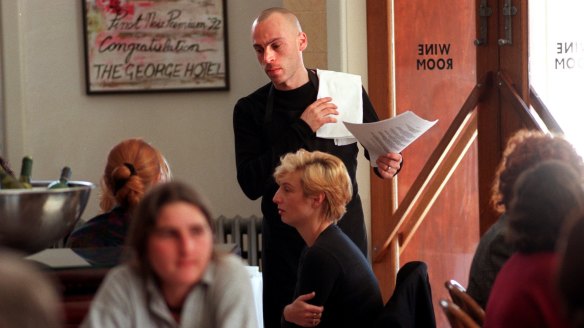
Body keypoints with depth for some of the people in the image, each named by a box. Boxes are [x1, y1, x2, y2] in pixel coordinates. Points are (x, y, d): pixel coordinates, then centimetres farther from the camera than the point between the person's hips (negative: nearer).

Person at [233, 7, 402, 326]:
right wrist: (301, 130, -19)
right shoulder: (250, 110, -1)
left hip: (345, 230, 0)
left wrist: (386, 164, -11)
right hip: (285, 240, 0)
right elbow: (250, 184, -12)